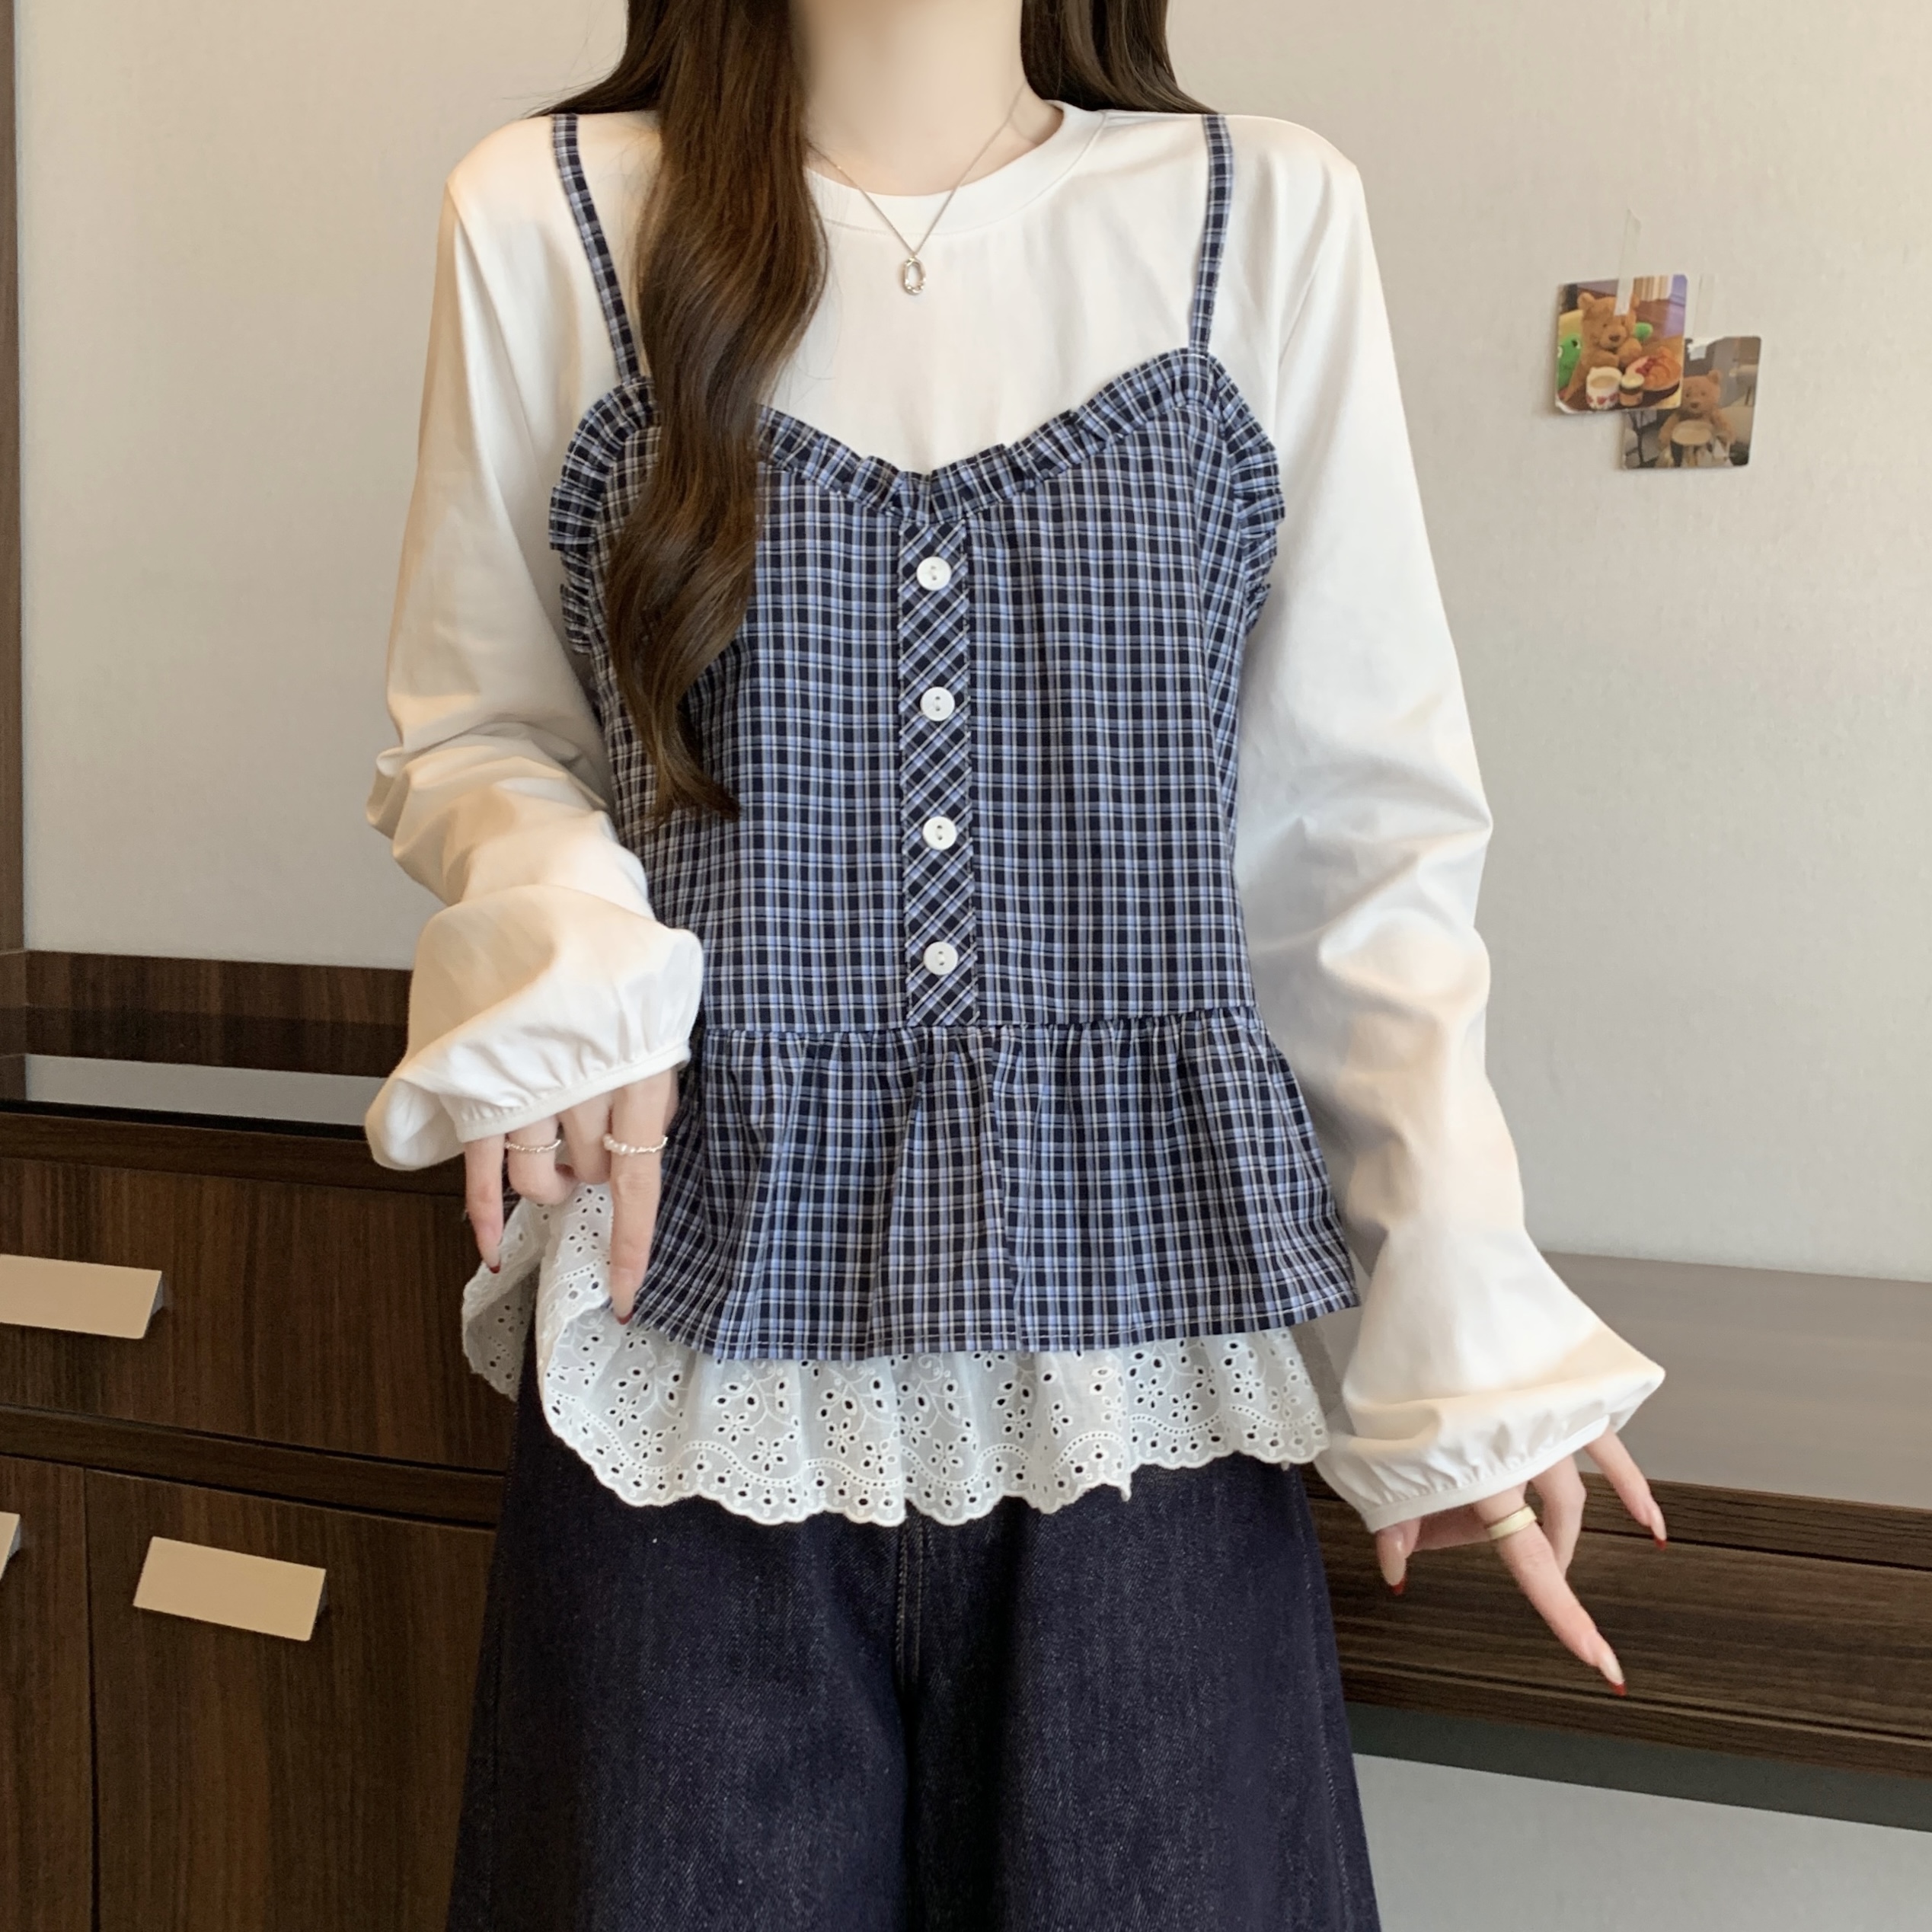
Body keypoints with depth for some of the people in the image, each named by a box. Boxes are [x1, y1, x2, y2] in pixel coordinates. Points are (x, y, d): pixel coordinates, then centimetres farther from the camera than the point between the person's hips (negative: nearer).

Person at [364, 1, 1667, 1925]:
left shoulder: (1269, 213, 4)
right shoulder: (544, 214, 3)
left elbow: (1359, 826, 3)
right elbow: (470, 738, 10)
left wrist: (1470, 1322, -1)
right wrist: (560, 945, -13)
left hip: (1151, 1356, 1)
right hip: (699, 1347, 0)